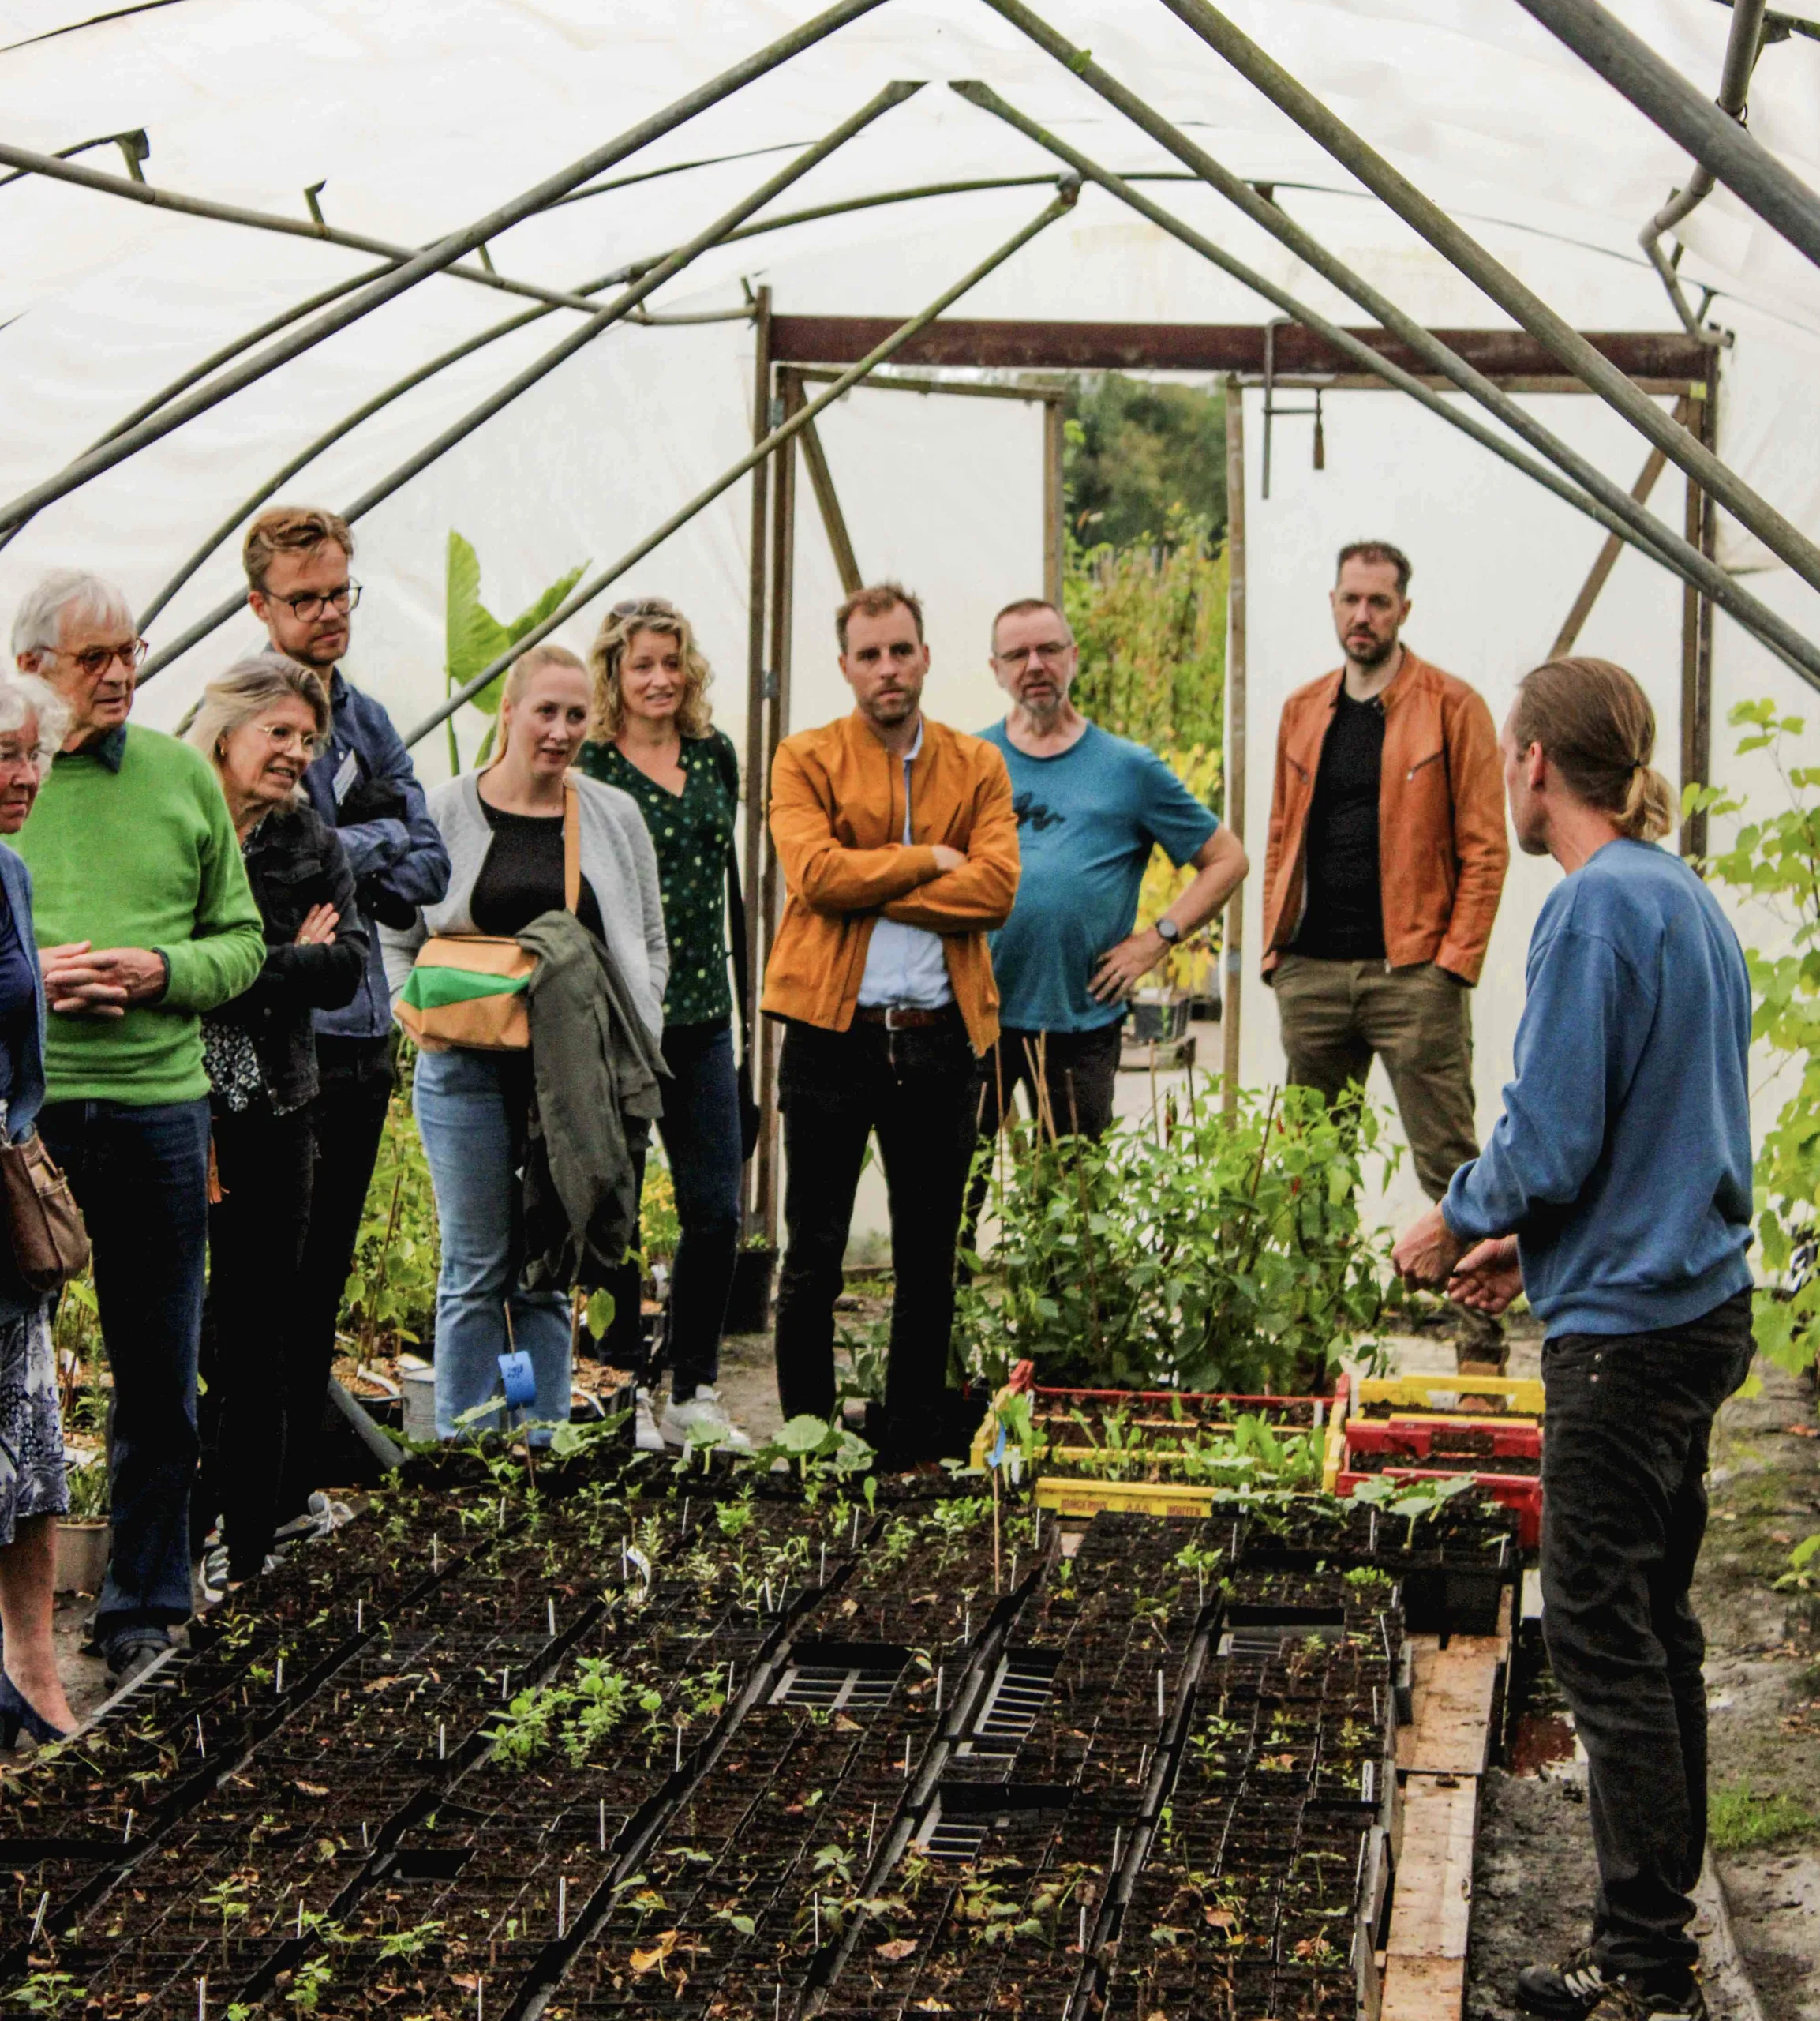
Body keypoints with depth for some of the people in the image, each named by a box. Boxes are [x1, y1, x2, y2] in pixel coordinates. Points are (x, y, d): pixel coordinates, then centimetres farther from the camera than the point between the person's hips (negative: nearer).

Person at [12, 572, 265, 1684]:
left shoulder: (183, 774, 8)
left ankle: (146, 1604, 21)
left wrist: (163, 970, -9)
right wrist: (23, 975, -13)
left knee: (159, 1378, 9)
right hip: (17, 1104, -2)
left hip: (157, 1101, 2)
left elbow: (242, 942, 10)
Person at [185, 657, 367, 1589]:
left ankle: (244, 1537, 16)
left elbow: (345, 968, -3)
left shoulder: (312, 842, 9)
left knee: (258, 1326, 8)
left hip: (272, 1108, 3)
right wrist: (286, 960, -12)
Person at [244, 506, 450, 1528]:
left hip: (360, 1027, 7)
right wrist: (377, 842, -8)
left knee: (325, 1269, 13)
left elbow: (428, 868, 11)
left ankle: (300, 1478, 22)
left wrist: (341, 875, -7)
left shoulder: (369, 720, 14)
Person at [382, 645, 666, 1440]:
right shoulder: (443, 813, 3)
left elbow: (651, 943, 15)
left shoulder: (615, 817, 9)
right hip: (468, 1070, -2)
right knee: (476, 1272, 2)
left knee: (550, 1275, 6)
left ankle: (547, 1445, 12)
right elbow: (393, 937, 8)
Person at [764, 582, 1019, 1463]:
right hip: (833, 1032, -2)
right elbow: (815, 871, -13)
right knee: (813, 1260, 2)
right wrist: (929, 862, -7)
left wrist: (869, 886, -11)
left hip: (940, 1035, 2)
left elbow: (996, 887, -6)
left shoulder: (976, 764, 10)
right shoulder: (806, 760, 4)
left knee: (930, 1265, 8)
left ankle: (914, 1451, 17)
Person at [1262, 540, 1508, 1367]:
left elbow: (1484, 847, -3)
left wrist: (1456, 959, -10)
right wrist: (1275, 945, 9)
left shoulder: (1452, 707, -1)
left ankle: (1483, 1337, -2)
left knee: (1448, 1163, -5)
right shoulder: (1303, 711, 14)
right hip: (1312, 972, 5)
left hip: (1411, 972, -5)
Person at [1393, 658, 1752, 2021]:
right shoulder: (1690, 901, 12)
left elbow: (1552, 1139, -20)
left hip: (1626, 1325, -9)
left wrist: (1455, 1226, -3)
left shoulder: (1596, 907, -17)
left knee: (1603, 1636, -2)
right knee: (1655, 1625, 17)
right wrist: (1529, 1241, 14)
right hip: (1700, 1303, 9)